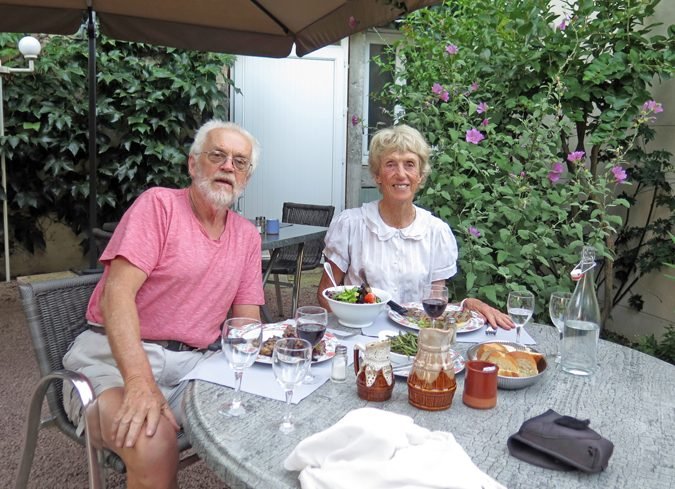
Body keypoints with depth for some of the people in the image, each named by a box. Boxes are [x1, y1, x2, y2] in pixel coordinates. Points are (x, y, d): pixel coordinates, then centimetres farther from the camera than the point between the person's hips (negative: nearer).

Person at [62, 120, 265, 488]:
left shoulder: (248, 237, 10)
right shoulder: (159, 204, -7)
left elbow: (246, 323, 11)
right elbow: (117, 292, -18)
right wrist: (140, 381, -31)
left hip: (192, 362, 5)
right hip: (117, 356, -5)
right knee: (152, 443, -32)